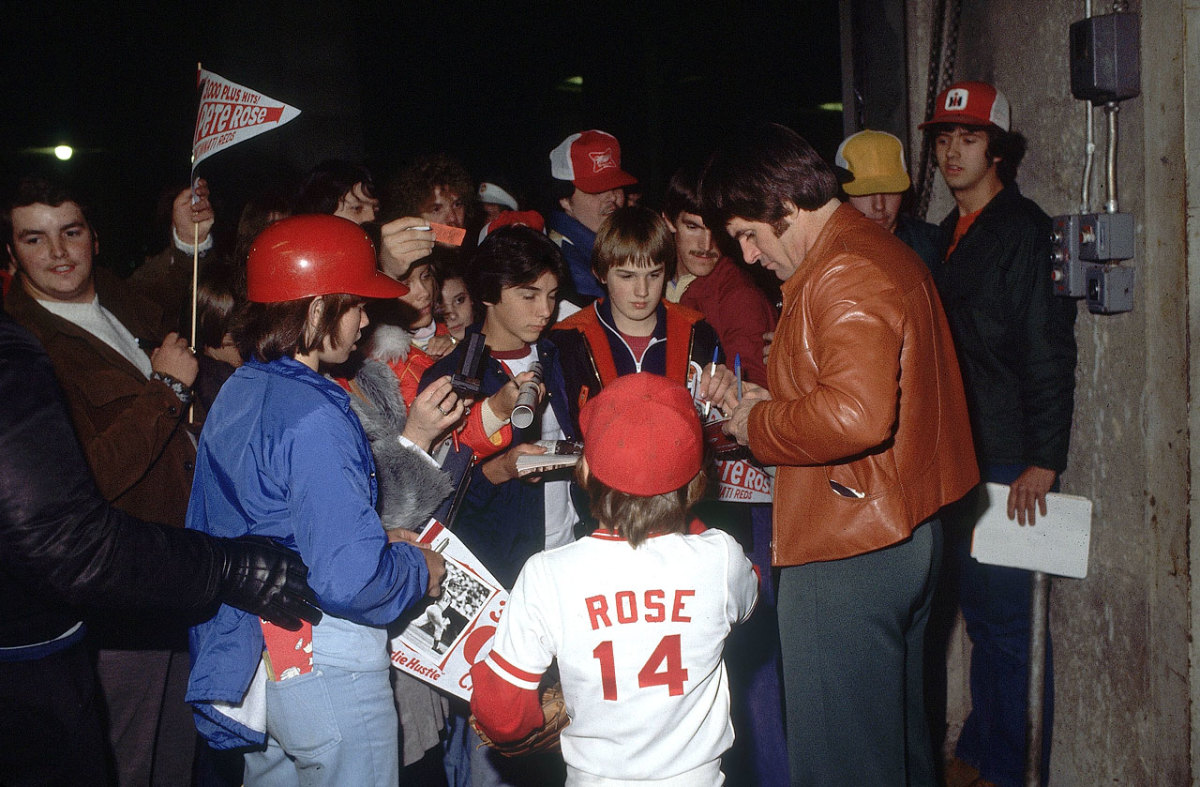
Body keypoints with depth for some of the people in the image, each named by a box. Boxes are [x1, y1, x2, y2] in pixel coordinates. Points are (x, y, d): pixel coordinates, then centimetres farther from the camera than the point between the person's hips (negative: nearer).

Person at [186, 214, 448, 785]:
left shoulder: (238, 392, 4)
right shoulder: (313, 420, -25)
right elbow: (348, 577, -30)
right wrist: (421, 569, -11)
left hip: (256, 660, 9)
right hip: (329, 671, -9)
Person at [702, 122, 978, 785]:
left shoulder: (844, 276, -20)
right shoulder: (882, 252, 13)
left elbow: (857, 414, -33)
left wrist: (759, 427, -17)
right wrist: (778, 400, 10)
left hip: (846, 554, -11)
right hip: (907, 531, 11)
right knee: (897, 725, 25)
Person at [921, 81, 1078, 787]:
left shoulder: (1026, 230, -8)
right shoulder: (949, 235, 15)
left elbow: (1050, 352, -14)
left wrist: (1044, 460, -18)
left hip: (1012, 462, -8)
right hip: (959, 458, 8)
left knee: (1010, 620, -2)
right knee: (979, 610, 16)